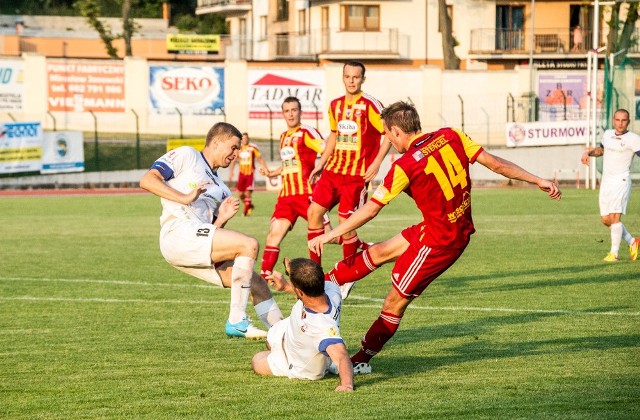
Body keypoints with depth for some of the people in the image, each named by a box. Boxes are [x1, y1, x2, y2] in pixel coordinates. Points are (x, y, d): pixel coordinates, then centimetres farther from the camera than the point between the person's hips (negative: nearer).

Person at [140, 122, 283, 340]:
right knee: (249, 244, -19)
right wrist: (184, 198, -14)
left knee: (256, 283, 0)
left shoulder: (221, 190, 29)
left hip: (197, 248, 8)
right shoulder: (186, 156, 10)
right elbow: (147, 180, -3)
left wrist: (223, 219, 2)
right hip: (179, 233, -8)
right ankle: (237, 321, -17)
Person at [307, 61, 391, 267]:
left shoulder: (370, 105, -10)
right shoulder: (335, 105, 10)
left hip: (357, 174, -7)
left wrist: (376, 163, -15)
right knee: (314, 212, 0)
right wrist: (320, 164, 19)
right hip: (333, 170, 7)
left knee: (345, 221, -7)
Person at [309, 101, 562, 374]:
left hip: (439, 240, -8)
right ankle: (324, 283, 33)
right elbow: (496, 163, -3)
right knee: (379, 252, 20)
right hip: (460, 227, 8)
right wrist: (538, 181, 5)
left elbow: (370, 210, -16)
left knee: (395, 302, 4)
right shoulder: (451, 137, -4)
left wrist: (329, 235, -7)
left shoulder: (405, 166, -21)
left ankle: (362, 360, 15)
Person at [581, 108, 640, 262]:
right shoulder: (607, 134, 11)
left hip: (621, 180, -7)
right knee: (605, 219, 7)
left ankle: (614, 253, -9)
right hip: (606, 181, 7)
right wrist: (588, 152, 13)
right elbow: (601, 149, 30)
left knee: (614, 216, -17)